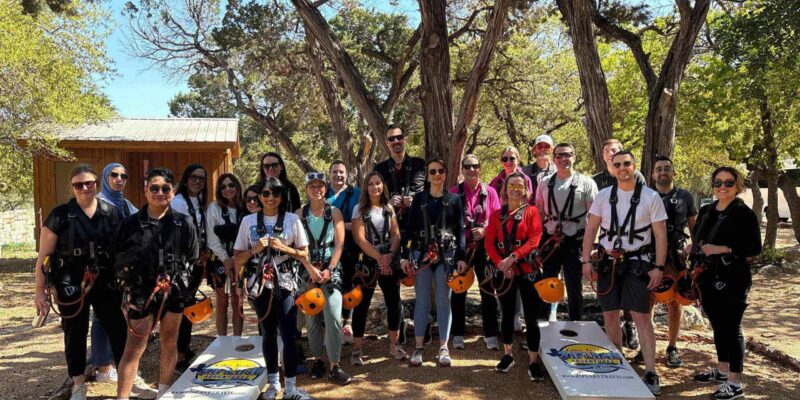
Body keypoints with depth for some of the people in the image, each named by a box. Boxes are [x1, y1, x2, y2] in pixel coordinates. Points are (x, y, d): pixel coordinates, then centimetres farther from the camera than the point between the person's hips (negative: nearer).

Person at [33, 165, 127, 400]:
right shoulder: (60, 215, -6)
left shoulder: (112, 214, 1)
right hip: (71, 287, -2)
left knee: (119, 329, 6)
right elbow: (44, 255, -3)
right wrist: (40, 290, -5)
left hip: (106, 284, 2)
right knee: (75, 334, 11)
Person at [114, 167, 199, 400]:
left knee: (169, 343, 14)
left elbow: (192, 259, 7)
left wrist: (185, 288, 3)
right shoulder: (130, 224, -1)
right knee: (134, 348, -3)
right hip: (140, 293, -2)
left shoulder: (184, 223, 2)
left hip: (173, 292, 2)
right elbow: (119, 260, 4)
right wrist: (128, 287, 1)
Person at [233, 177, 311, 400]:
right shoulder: (248, 221, 4)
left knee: (289, 335, -7)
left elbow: (304, 254, 3)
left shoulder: (292, 220, 0)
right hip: (260, 284, 2)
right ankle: (273, 382, 26)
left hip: (285, 284, -2)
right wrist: (254, 249, -11)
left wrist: (283, 248, -12)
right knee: (268, 333, 12)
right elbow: (238, 257, 7)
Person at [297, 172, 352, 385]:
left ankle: (334, 365, -3)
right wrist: (311, 269, -11)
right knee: (312, 318, 6)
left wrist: (329, 270, -10)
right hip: (308, 270, 1)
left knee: (333, 317, -10)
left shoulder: (334, 212, 4)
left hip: (331, 269, -1)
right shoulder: (300, 214, 6)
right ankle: (318, 360, 20)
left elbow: (339, 244, -1)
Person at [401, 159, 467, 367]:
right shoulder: (419, 198, 6)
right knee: (422, 301, 4)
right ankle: (418, 348, 11)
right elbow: (409, 228, 5)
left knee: (443, 301, 4)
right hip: (421, 254, 1)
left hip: (447, 255, 0)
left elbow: (460, 230, 3)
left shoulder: (454, 199, 5)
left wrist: (461, 257, -5)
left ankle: (443, 348, 11)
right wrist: (405, 256, -2)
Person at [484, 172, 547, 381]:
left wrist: (513, 257, -20)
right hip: (504, 271, 3)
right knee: (507, 314, 13)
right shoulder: (497, 214, 10)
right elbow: (489, 242, 3)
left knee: (531, 316, -3)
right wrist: (500, 263, -13)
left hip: (527, 270, -3)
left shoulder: (532, 211, 1)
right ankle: (507, 355, 26)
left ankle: (533, 361, 5)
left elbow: (534, 240, -10)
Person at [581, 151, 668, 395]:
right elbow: (591, 229, 5)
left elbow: (660, 235, -3)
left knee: (641, 316, -6)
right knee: (610, 315, 8)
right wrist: (586, 261, -2)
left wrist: (658, 267, -9)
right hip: (608, 262, 3)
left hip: (638, 263, -3)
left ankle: (651, 373, 1)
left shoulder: (650, 197, -3)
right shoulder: (603, 196, 4)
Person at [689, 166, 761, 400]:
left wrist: (723, 249, -20)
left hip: (732, 281, -6)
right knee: (718, 326, 16)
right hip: (708, 279, 6)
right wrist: (693, 248, 1)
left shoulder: (744, 214, -8)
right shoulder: (706, 211, 11)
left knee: (731, 328, -1)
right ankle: (721, 370, 31)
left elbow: (755, 249, -11)